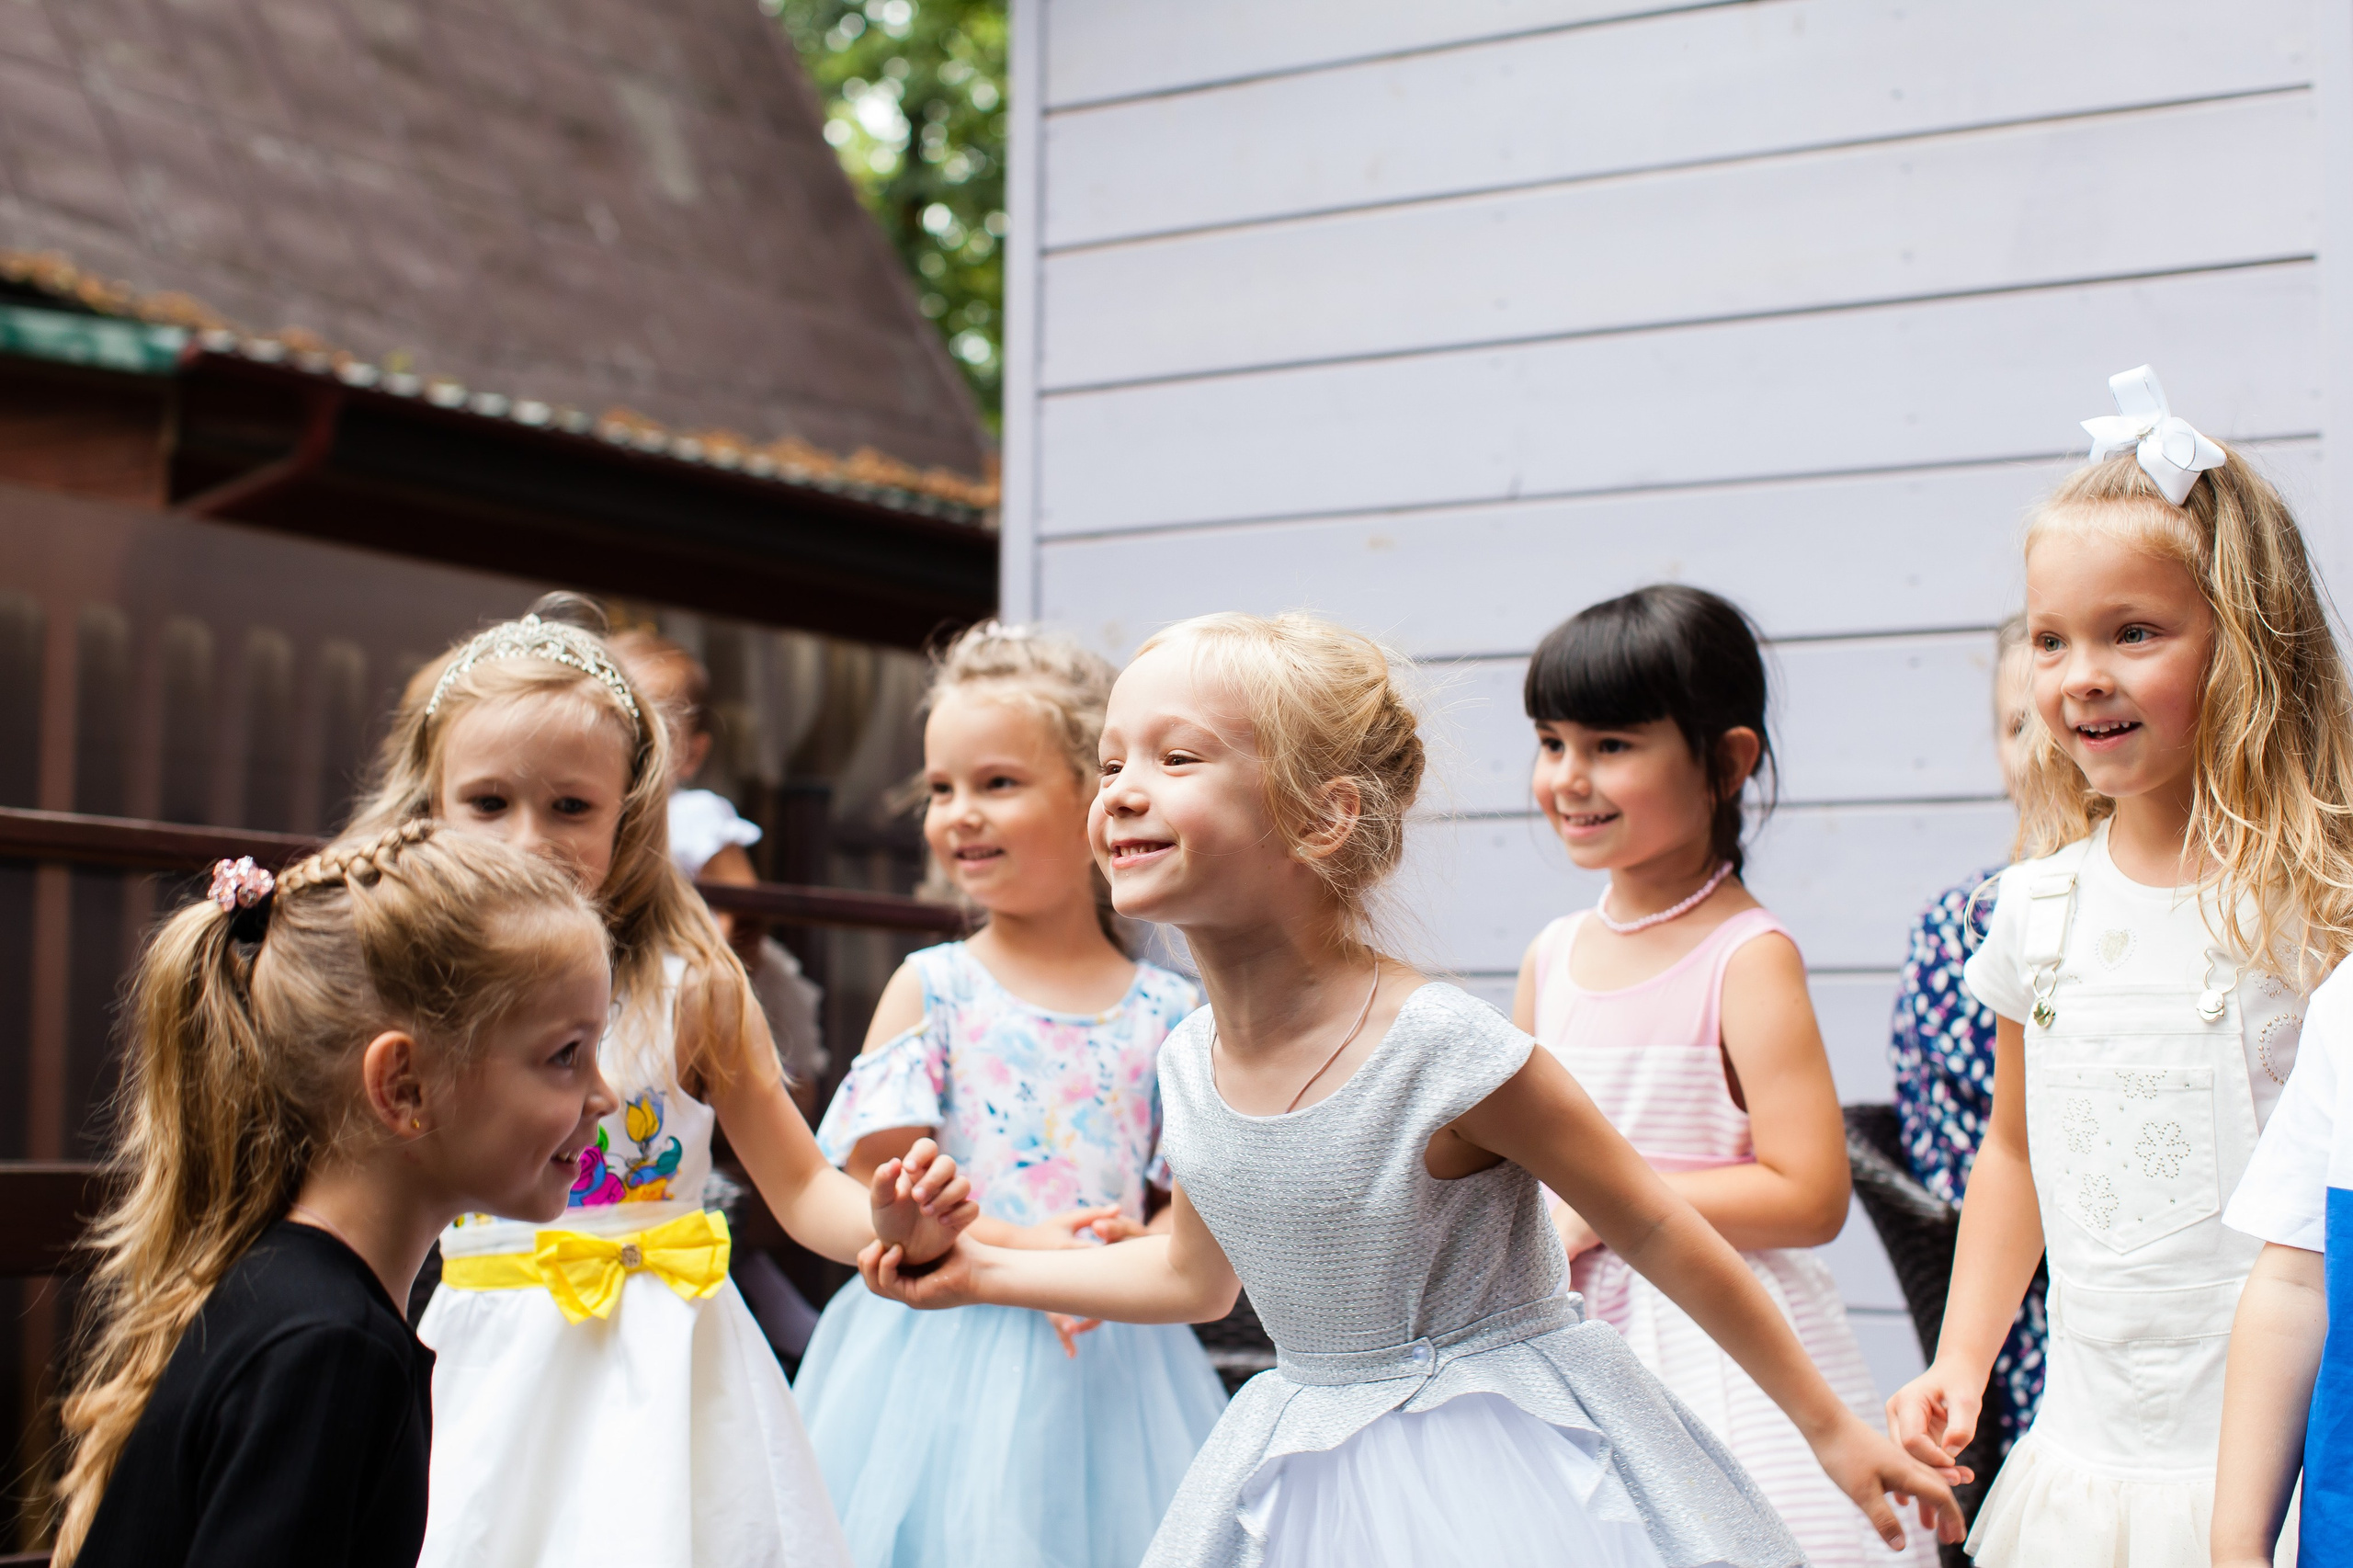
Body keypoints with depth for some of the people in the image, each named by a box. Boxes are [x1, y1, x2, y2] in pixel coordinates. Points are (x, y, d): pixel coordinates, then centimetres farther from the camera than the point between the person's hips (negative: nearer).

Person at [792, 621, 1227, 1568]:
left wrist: (1143, 1250, -15)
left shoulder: (1168, 1012, 3)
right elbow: (877, 1188, -5)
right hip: (945, 1359, -1)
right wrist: (1020, 1248, -17)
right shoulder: (930, 987, 0)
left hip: (1111, 1363, 1)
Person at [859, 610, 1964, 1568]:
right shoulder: (1189, 1068, -3)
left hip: (1505, 1472, -6)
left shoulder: (1444, 1051, -24)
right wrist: (983, 1272, 18)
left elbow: (1660, 1237, -13)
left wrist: (1830, 1430, -5)